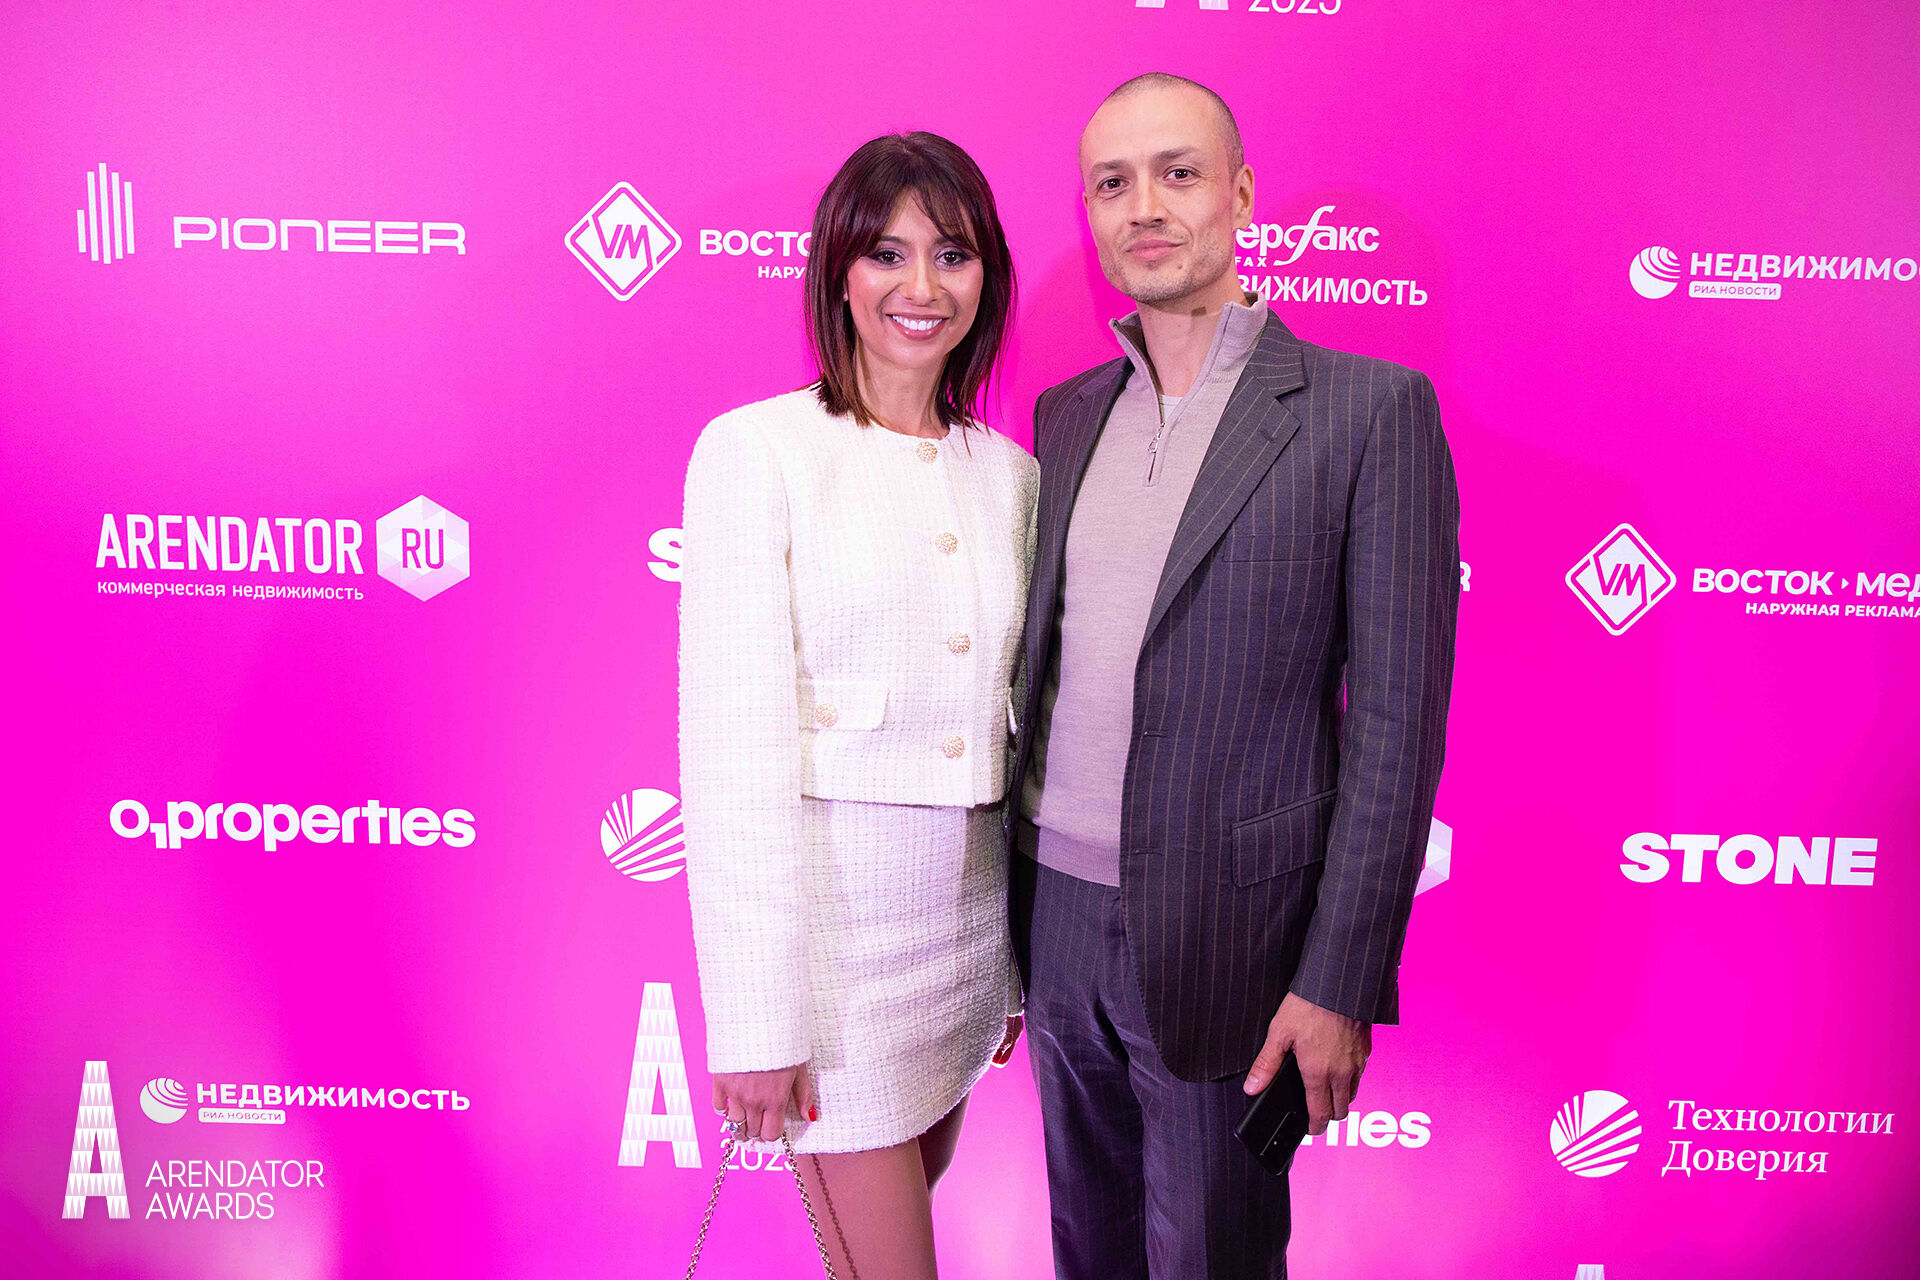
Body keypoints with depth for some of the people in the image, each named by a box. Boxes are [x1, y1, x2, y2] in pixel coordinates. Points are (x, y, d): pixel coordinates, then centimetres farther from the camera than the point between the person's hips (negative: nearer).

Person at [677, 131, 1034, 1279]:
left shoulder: (1010, 472, 7)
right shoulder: (756, 451, -9)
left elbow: (1019, 717, 11)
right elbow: (731, 739, -13)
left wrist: (1030, 954, 13)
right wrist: (756, 1014, -14)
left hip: (968, 907, 5)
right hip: (826, 904, -5)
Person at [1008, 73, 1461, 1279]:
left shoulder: (1370, 409, -9)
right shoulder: (1068, 414, 8)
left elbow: (1397, 717, -11)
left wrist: (1340, 981, -14)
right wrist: (1006, 904, 10)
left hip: (1223, 938, -5)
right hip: (1060, 918, 5)